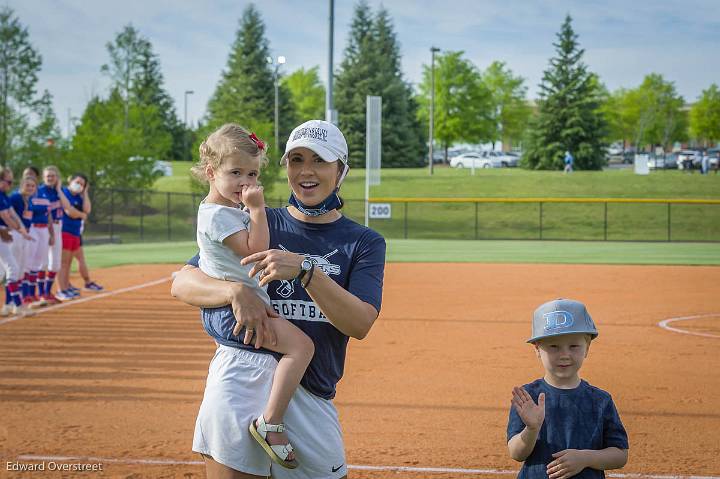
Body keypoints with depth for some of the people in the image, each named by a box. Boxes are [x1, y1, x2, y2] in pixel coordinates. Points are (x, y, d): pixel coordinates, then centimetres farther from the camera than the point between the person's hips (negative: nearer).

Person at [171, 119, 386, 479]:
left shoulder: (365, 243, 9)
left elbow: (360, 323, -9)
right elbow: (181, 283, 3)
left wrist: (304, 269, -21)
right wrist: (237, 291, -17)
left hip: (312, 392, 1)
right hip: (239, 375, -1)